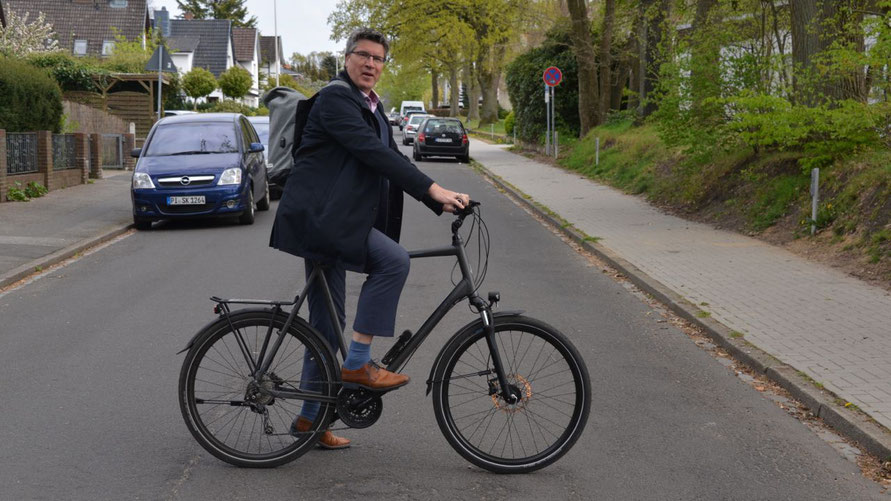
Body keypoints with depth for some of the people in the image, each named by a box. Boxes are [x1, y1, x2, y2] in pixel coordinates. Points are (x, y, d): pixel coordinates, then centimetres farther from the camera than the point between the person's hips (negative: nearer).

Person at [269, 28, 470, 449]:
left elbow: (391, 159, 15)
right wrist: (432, 188, -27)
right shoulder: (335, 98, -11)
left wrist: (439, 202, 2)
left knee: (328, 322, 11)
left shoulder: (372, 108, 19)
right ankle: (358, 363, -15)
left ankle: (310, 418, 20)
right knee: (393, 260, -23)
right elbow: (373, 152, -23)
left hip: (330, 221, 10)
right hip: (316, 216, -10)